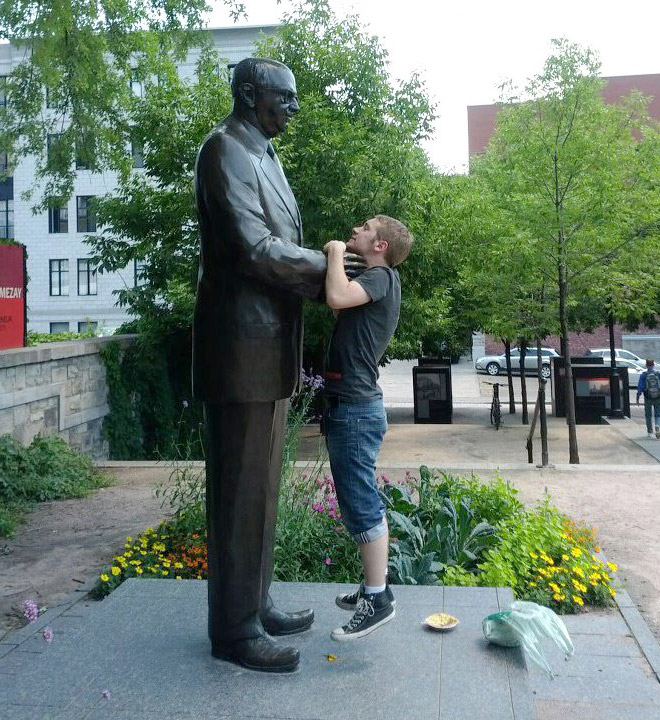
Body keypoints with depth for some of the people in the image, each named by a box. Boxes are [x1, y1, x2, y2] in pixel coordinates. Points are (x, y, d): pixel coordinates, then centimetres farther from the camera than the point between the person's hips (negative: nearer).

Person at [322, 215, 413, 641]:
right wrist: (337, 256, 10)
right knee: (363, 500, 15)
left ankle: (378, 599, 3)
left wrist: (336, 253, -13)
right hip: (351, 404, 10)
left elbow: (337, 297, -29)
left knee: (361, 503, -5)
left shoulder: (381, 276, -11)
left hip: (355, 406, -10)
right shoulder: (375, 279, 20)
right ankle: (374, 586, 26)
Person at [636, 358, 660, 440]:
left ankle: (650, 432, 17)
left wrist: (637, 398, 1)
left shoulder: (643, 375, -6)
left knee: (648, 416, 12)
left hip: (648, 399, 0)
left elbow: (639, 387, -6)